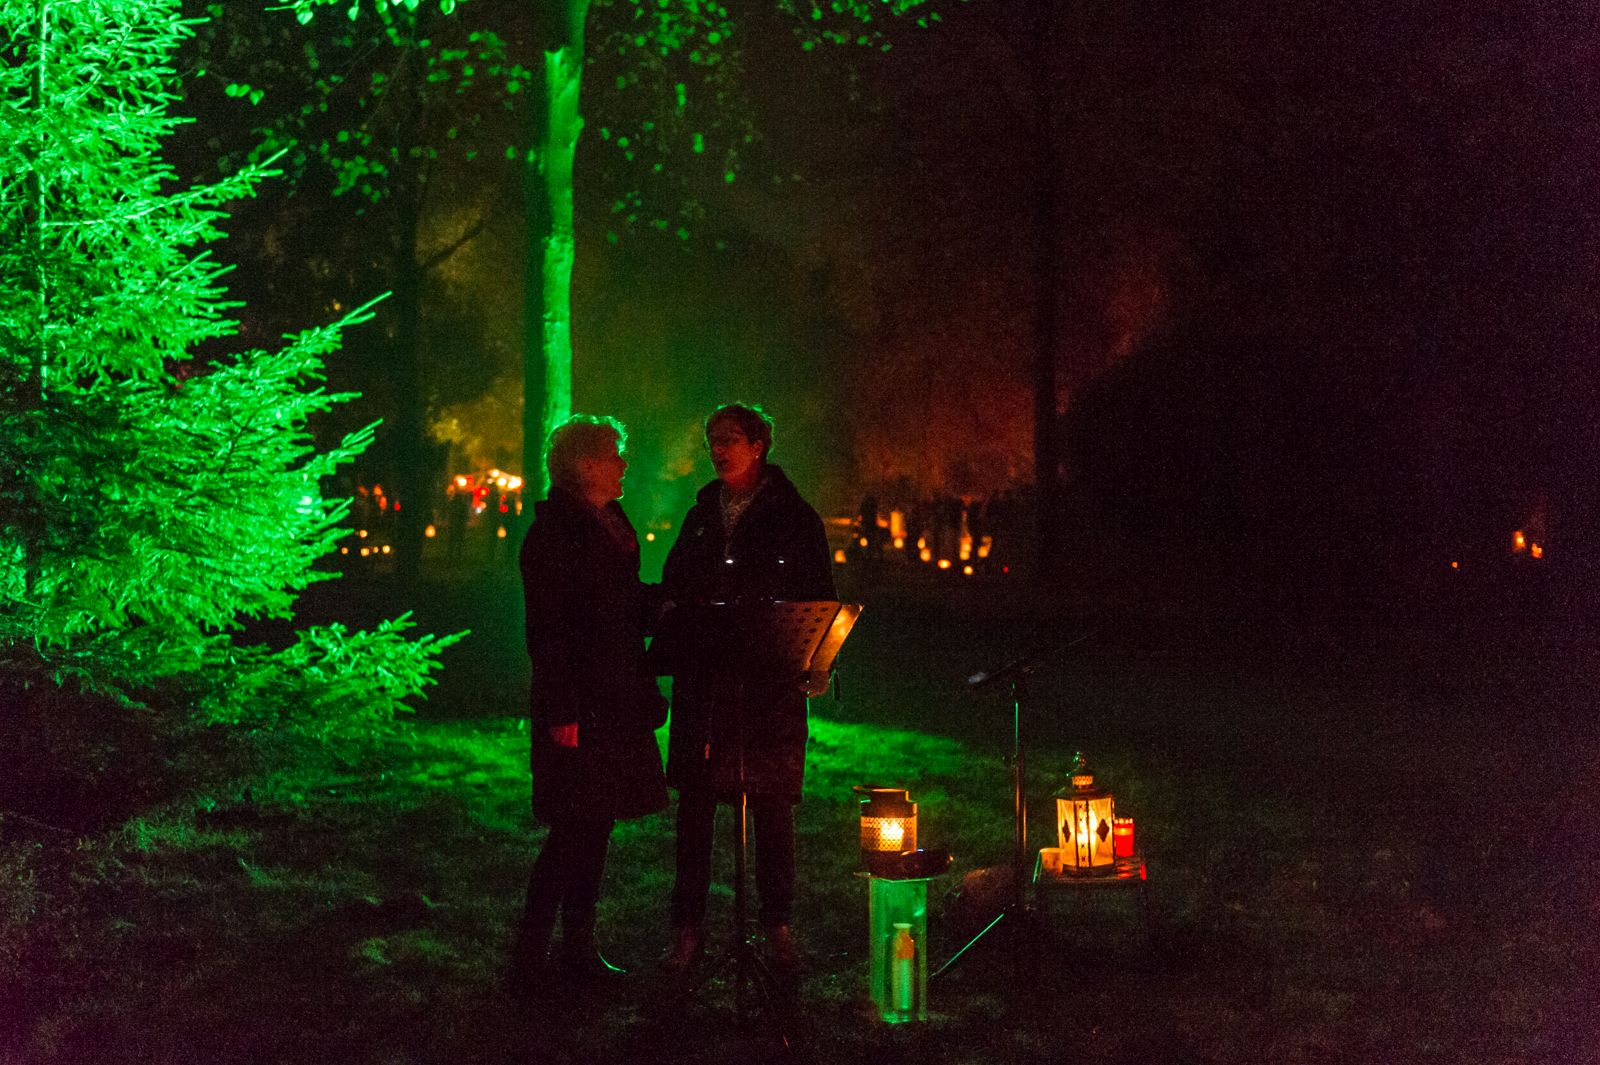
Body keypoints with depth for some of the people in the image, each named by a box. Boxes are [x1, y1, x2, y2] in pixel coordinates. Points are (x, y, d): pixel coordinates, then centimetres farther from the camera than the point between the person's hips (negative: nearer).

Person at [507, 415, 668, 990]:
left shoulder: (610, 524, 16)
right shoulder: (553, 532, -12)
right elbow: (547, 630, -17)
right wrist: (561, 711, -20)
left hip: (615, 701, 9)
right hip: (579, 706, -9)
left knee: (594, 826, 12)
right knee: (575, 828, -8)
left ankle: (579, 949, 20)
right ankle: (529, 959, -1)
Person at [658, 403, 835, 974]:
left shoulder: (794, 517, 0)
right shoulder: (701, 515, 13)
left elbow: (818, 603, 0)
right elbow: (673, 587, 16)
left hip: (771, 680, -3)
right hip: (703, 680, 3)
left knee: (772, 803, 4)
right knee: (694, 800, 3)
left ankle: (777, 924, 16)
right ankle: (688, 926, 11)